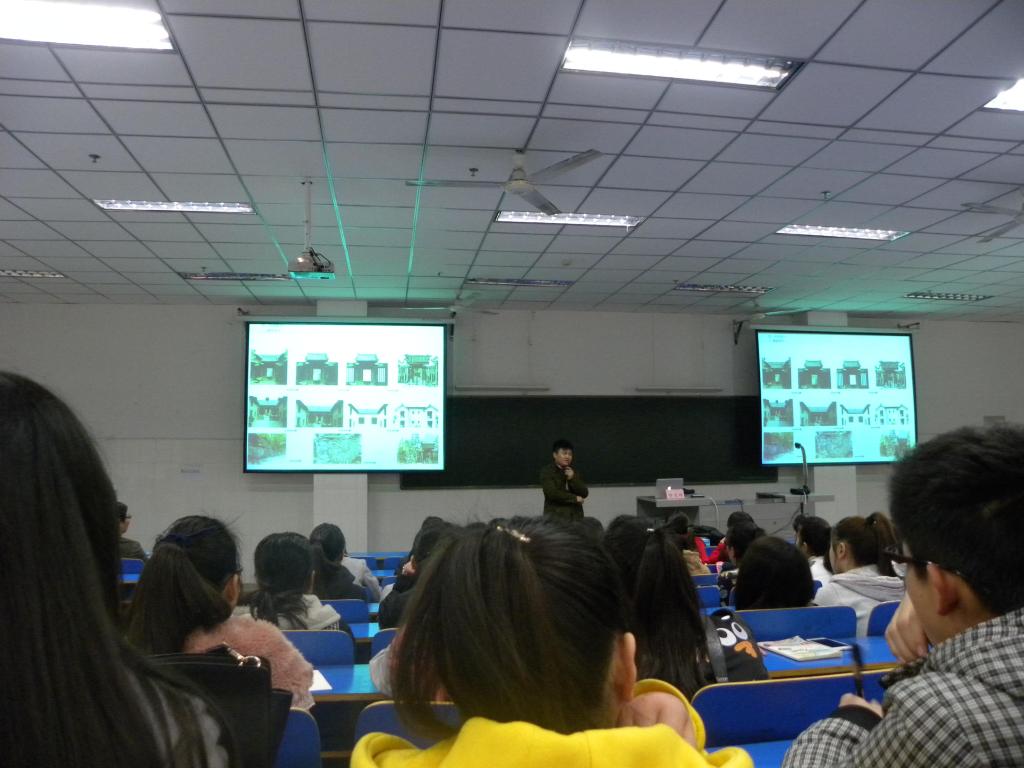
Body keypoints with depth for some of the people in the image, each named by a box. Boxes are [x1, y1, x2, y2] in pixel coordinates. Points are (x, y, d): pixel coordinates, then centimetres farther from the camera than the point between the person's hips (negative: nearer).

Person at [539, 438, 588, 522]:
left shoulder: (574, 471, 15)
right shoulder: (547, 472, -1)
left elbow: (584, 493, 7)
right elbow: (552, 492, -14)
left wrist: (573, 478, -9)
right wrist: (574, 498, -8)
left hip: (575, 516, 4)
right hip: (555, 517, -4)